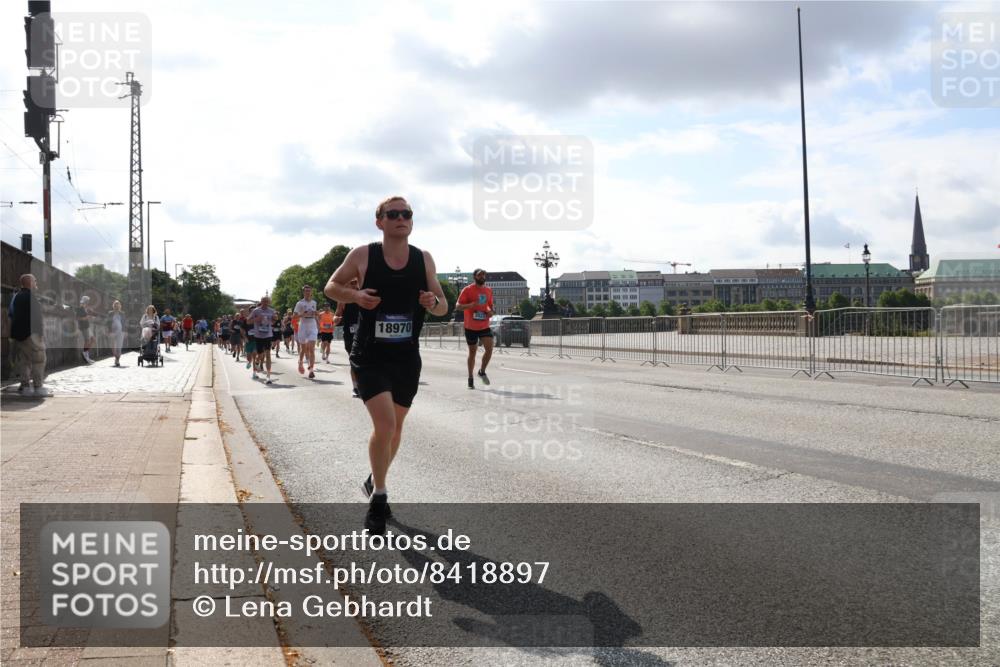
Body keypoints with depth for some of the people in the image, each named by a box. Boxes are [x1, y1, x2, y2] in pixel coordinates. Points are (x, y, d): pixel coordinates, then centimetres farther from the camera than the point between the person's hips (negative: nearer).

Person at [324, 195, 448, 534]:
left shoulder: (424, 259, 1)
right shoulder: (363, 255, -6)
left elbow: (443, 306, 8)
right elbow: (331, 286, 6)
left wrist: (433, 303, -17)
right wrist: (356, 295, -15)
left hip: (407, 358, 4)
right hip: (370, 357, -4)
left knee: (395, 426, 15)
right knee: (385, 424, -18)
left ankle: (375, 483, 40)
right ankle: (378, 495, 2)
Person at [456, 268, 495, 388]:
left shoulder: (489, 291, 7)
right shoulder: (468, 290, -7)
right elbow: (458, 306, -9)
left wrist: (491, 312, -2)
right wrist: (470, 305, -27)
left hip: (485, 326, 3)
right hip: (471, 327, -3)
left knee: (489, 349, -12)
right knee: (472, 352, 6)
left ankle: (482, 371, 12)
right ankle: (470, 379, 20)